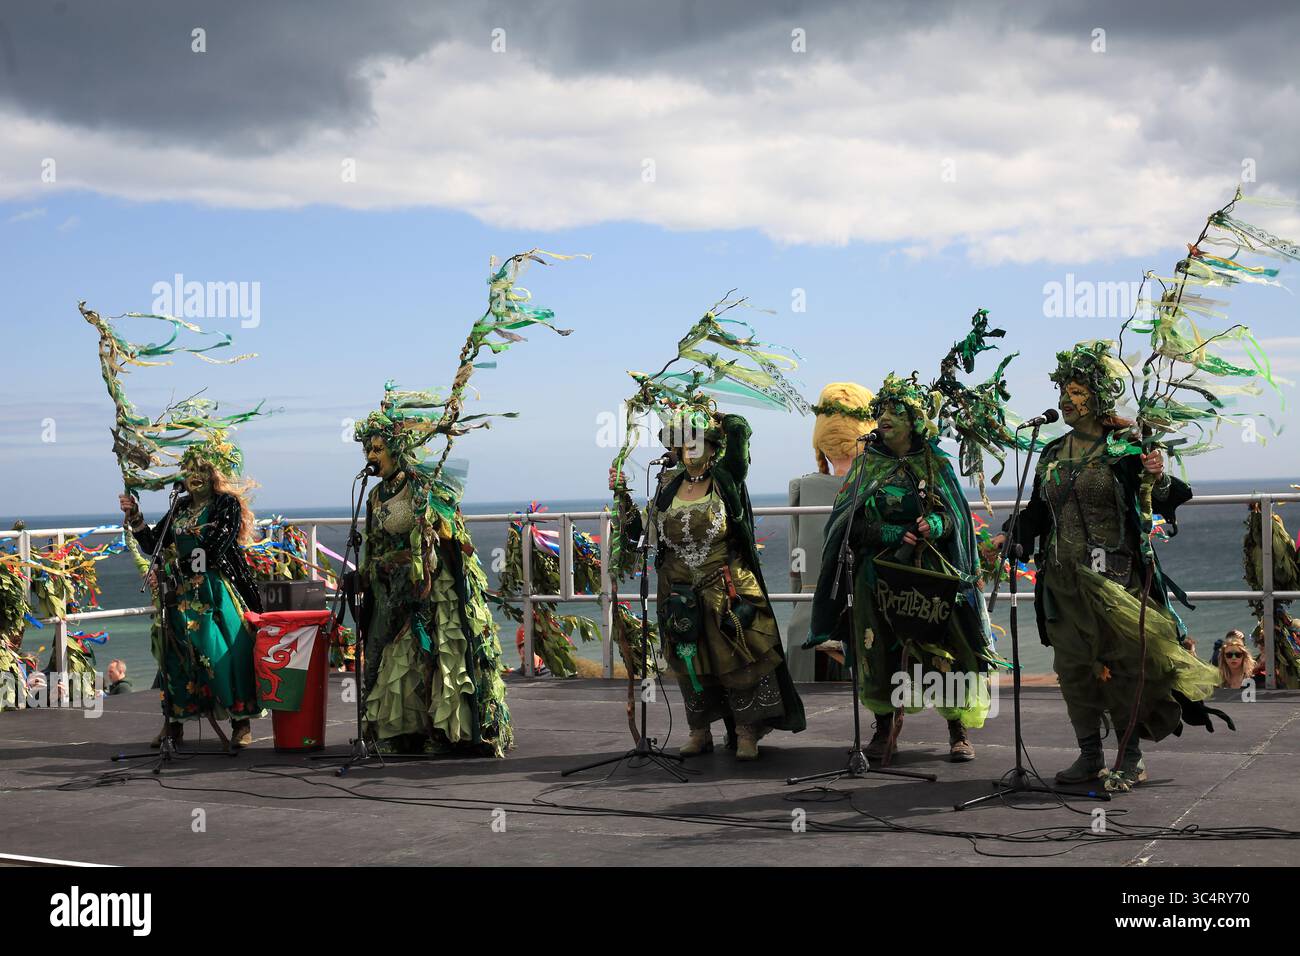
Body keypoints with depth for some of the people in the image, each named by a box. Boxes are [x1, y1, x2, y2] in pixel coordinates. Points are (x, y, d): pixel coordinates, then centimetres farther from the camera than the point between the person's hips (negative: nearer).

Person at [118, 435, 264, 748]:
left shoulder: (227, 505, -5)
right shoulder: (182, 507, 15)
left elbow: (211, 551, -15)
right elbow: (154, 544, 12)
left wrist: (178, 560, -10)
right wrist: (135, 518, -1)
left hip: (216, 592, -6)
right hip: (182, 593, 6)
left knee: (224, 654, -9)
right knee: (176, 654, 5)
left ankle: (241, 723, -2)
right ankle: (174, 723, 12)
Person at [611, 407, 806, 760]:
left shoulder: (725, 480, -5)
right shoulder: (668, 485, 5)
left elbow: (738, 428, -16)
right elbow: (639, 530, 8)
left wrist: (712, 415, -2)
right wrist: (622, 496, 2)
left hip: (725, 588, -3)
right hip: (680, 592, 3)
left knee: (737, 657, -2)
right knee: (689, 662, 10)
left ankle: (747, 734, 7)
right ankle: (700, 732, 22)